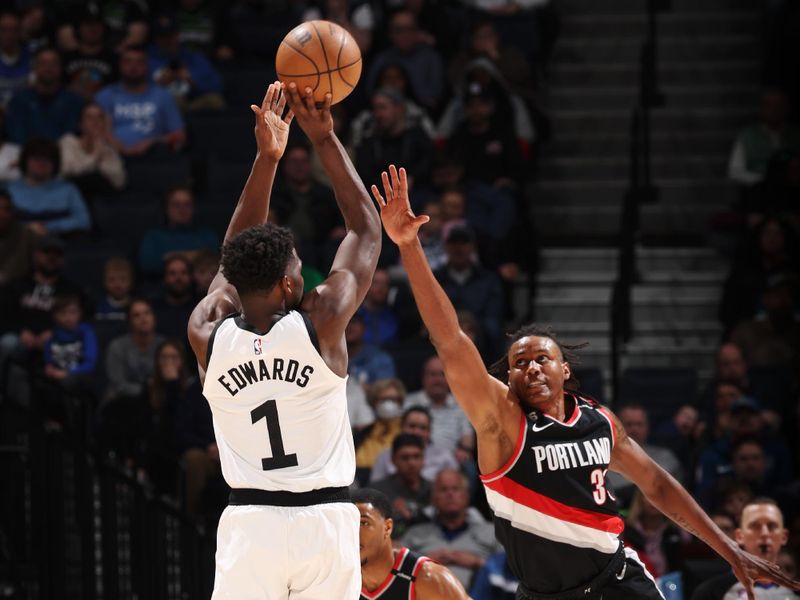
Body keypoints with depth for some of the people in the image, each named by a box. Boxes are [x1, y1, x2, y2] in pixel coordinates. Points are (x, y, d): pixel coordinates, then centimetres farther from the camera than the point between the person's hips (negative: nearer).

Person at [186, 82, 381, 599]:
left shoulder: (208, 337, -2)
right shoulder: (321, 323, -7)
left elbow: (236, 258, 17)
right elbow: (366, 230, 7)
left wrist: (267, 158, 16)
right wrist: (325, 139, 11)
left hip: (250, 523, 1)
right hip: (325, 522, -1)